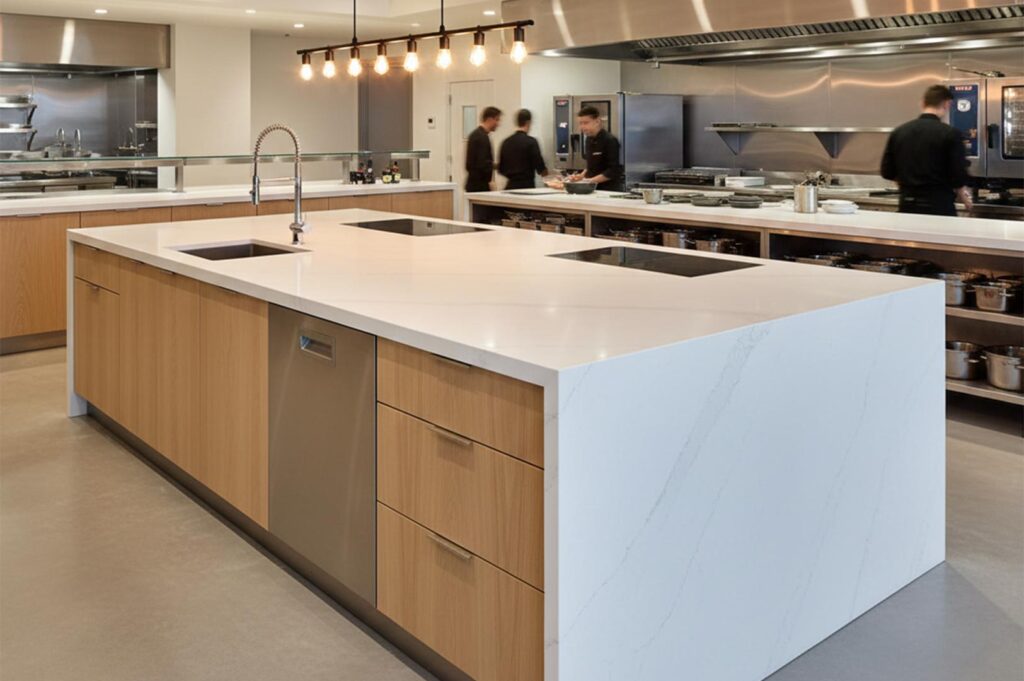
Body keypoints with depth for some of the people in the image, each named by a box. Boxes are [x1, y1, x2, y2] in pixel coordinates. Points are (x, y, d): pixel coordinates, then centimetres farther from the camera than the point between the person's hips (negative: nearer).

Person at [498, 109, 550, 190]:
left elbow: (500, 169, 10)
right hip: (526, 186, -5)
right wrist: (548, 173, 12)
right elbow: (540, 168, -10)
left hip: (510, 186, 5)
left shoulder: (506, 142, 7)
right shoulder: (531, 142, -9)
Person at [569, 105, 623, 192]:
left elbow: (614, 171, -19)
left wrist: (590, 180, -20)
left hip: (609, 190, -7)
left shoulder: (610, 141, -14)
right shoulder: (589, 140, 10)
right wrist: (581, 176, 2)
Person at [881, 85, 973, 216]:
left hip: (907, 205, 4)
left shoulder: (898, 132, 3)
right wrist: (964, 197, 10)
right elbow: (958, 175, -9)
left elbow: (888, 172, 7)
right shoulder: (950, 133, -9)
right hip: (939, 206, -4)